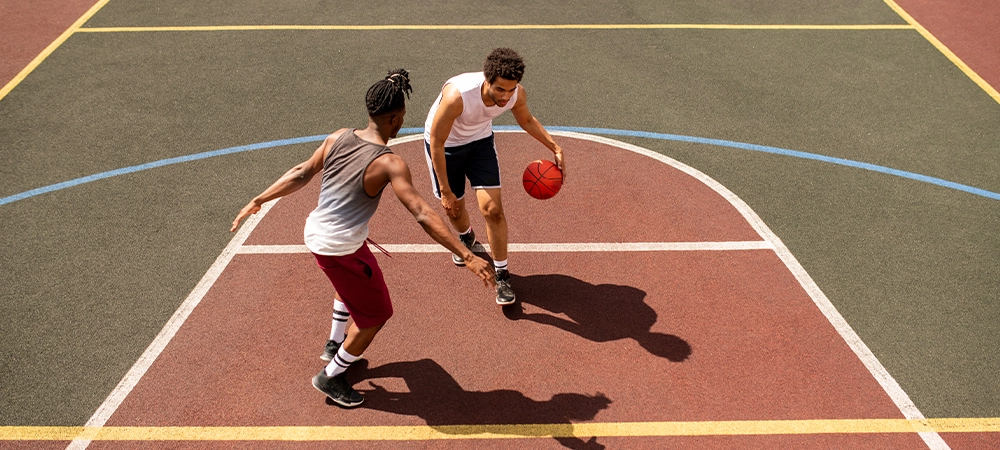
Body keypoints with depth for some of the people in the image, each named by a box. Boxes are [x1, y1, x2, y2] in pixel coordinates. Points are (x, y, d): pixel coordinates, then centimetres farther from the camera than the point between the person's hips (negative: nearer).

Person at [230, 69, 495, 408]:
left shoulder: (338, 138, -4)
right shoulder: (389, 164, -23)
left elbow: (302, 174, 3)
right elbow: (423, 216, -29)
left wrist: (258, 201, 15)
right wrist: (467, 256, -30)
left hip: (315, 232, 8)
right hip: (340, 250, -8)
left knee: (352, 286, 36)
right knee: (376, 314, 13)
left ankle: (334, 345, 50)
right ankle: (330, 377, 27)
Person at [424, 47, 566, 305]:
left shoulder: (517, 94, -25)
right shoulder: (457, 95, -41)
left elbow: (526, 120, 1)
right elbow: (436, 142, -28)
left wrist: (555, 148, -9)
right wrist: (445, 191, -24)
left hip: (480, 141, 2)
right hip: (445, 144, -2)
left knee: (492, 208, -10)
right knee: (453, 207, 12)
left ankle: (502, 275, 6)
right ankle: (466, 237, 50)